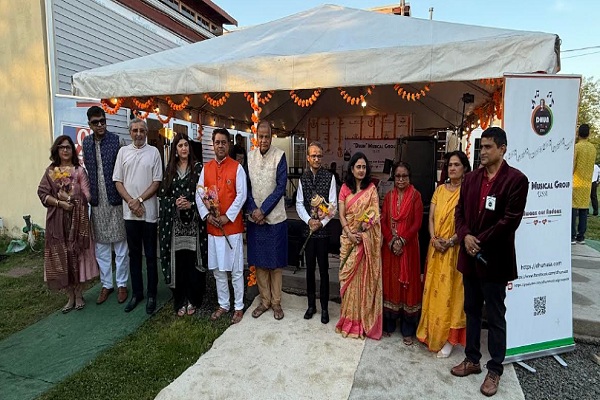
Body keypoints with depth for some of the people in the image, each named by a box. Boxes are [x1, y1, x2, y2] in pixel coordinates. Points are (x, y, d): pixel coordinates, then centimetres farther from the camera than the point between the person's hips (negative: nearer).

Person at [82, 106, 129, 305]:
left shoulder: (116, 141, -6)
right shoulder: (86, 143, 8)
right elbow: (86, 170, 13)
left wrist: (124, 197, -11)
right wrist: (89, 195, 7)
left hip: (115, 200, -4)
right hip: (97, 201, 5)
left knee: (120, 244, 5)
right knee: (101, 246, 12)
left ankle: (121, 284, 19)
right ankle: (106, 284, 26)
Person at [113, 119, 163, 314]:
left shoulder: (153, 152, 1)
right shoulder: (123, 151, 7)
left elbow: (157, 182, -3)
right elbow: (118, 181, 5)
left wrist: (140, 200, -12)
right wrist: (131, 202, -7)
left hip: (149, 212, -2)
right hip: (129, 212, 3)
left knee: (150, 255, 5)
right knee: (134, 254, 12)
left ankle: (151, 294, 16)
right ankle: (136, 293, 24)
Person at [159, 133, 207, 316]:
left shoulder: (198, 168, 3)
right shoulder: (170, 169, 11)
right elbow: (163, 194, 8)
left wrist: (191, 204, -15)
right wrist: (175, 203, -10)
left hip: (194, 221, -2)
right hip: (174, 222, 2)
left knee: (193, 261, 0)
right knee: (177, 262, 4)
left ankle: (192, 300, 15)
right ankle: (179, 301, 17)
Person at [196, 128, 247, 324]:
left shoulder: (237, 168, -4)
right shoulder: (206, 168, 9)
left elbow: (241, 195, -10)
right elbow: (199, 194, 6)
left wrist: (227, 217, -15)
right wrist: (207, 215, -8)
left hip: (233, 226, -4)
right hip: (212, 227, 5)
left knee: (236, 270, 4)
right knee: (218, 269, 13)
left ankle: (238, 307, 17)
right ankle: (223, 305, 28)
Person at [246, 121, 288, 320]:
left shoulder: (280, 156, -7)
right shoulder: (249, 156, 4)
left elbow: (281, 187, -11)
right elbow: (246, 186, 4)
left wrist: (263, 210, -14)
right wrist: (253, 210, -9)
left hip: (275, 218, -3)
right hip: (255, 218, 3)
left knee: (275, 262, 6)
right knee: (259, 261, 11)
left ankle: (276, 302, 21)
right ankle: (264, 300, 25)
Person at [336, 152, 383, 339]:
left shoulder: (371, 188, 2)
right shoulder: (345, 188, 6)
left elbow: (374, 214, -6)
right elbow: (341, 214, 0)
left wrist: (361, 232, -18)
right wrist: (349, 233, -13)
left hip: (367, 238, -1)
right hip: (348, 237, 2)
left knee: (365, 277, 3)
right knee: (349, 276, 5)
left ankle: (364, 319, 16)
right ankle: (349, 318, 18)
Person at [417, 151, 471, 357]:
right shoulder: (440, 189, 9)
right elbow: (431, 218, 5)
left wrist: (450, 241, -20)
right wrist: (434, 239, -9)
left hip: (456, 249, -5)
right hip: (436, 248, 5)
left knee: (450, 292, 1)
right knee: (434, 290, 12)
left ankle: (449, 339, 14)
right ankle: (432, 334, 26)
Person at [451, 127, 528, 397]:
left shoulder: (516, 179, -9)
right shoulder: (471, 178, 8)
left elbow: (511, 219, -15)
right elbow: (459, 211, 7)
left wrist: (481, 241, -15)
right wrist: (465, 237, -10)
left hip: (494, 258, -5)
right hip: (469, 255, 6)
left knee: (495, 316, 8)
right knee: (471, 311, 17)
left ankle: (495, 369, 24)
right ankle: (472, 359, 33)